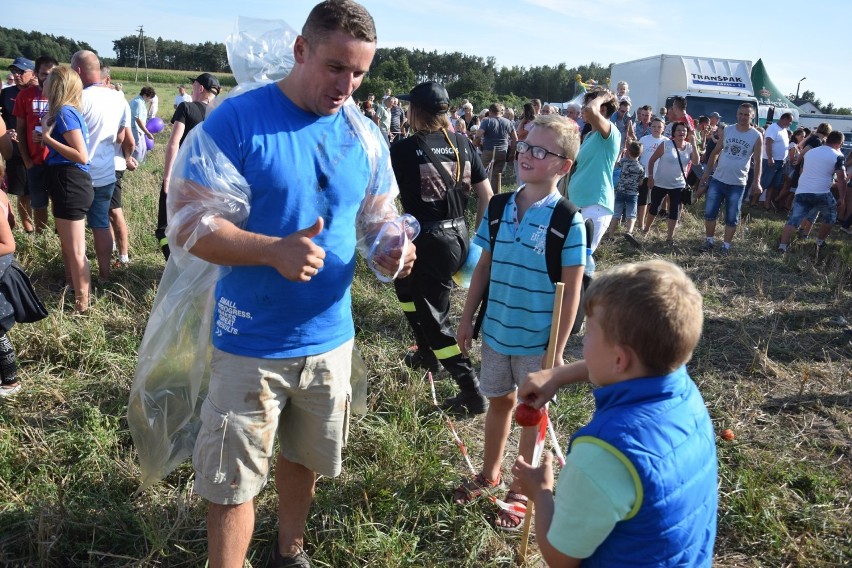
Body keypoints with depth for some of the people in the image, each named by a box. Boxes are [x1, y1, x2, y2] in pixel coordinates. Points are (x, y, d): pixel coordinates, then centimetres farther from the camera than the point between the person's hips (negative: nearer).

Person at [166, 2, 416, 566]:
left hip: (330, 336, 5)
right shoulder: (238, 119, -15)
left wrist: (391, 249, -14)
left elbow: (379, 216, 10)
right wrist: (274, 251, -32)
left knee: (304, 457, 24)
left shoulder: (365, 135, 1)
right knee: (232, 481, 7)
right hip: (252, 343, -4)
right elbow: (188, 223, -17)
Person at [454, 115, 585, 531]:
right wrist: (467, 318, 7)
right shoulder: (499, 208, -1)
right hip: (496, 330, 5)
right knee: (498, 401, 22)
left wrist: (557, 350, -13)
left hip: (537, 339, -4)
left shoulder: (567, 221, -16)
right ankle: (489, 474, 43)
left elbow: (571, 290, -13)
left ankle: (522, 490, 33)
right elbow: (484, 267, 7)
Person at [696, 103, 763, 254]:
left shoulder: (756, 136, -3)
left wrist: (756, 182, -14)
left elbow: (757, 161, -3)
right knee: (710, 213, 3)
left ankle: (726, 245, 16)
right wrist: (705, 175, 6)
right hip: (717, 180, 2)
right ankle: (709, 241, 18)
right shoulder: (726, 130, 2)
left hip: (738, 184, -2)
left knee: (732, 218, 5)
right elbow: (715, 153, 8)